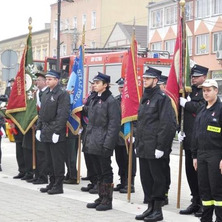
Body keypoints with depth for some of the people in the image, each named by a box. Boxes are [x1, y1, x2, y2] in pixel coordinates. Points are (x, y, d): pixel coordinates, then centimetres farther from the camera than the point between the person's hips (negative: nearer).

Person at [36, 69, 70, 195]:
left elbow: (63, 114, -16)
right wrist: (39, 128, 12)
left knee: (58, 160, -2)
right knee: (50, 160, 13)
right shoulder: (46, 94, 15)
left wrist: (57, 132, -19)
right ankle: (52, 183, 22)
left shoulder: (62, 94, -10)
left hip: (56, 133, -8)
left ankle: (58, 186, 4)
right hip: (45, 132, 8)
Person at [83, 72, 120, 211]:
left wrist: (108, 144, -19)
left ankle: (107, 201, 7)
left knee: (106, 172, 0)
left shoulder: (111, 101, -11)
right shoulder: (94, 100, 14)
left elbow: (114, 124, -15)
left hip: (103, 143, -8)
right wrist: (87, 139, 20)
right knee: (98, 172, 13)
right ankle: (101, 198, 21)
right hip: (92, 142, 8)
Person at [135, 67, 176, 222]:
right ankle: (150, 207, 23)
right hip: (143, 148, 9)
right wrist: (138, 143, 17)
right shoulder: (145, 98, 16)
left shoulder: (162, 98, -11)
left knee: (157, 178, 0)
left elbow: (168, 124, -16)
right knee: (145, 178, 13)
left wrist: (161, 147, -19)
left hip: (155, 148, -9)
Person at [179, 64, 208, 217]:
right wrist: (180, 130, 6)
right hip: (189, 140, 8)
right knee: (190, 172, 11)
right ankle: (195, 202, 20)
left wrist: (185, 103, -12)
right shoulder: (190, 91, 16)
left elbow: (200, 107, -24)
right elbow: (183, 113, 17)